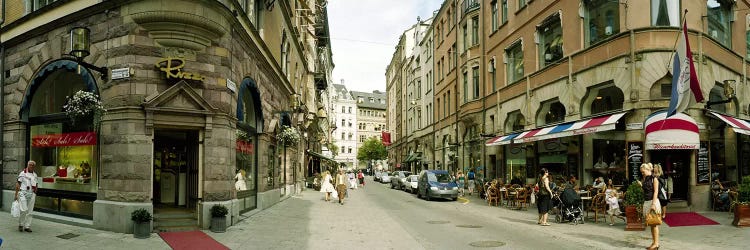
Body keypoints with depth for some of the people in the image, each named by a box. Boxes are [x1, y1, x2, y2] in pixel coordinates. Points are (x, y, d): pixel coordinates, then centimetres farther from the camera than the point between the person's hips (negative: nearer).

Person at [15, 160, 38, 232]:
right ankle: (21, 224, 7)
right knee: (24, 210, -13)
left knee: (29, 211, 3)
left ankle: (27, 226, 9)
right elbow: (18, 184, -3)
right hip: (23, 193, -5)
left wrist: (35, 194, 16)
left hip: (31, 194, 5)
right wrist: (16, 194, -8)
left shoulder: (35, 175, 13)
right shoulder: (23, 173, -1)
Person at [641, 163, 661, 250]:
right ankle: (653, 242, 17)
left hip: (653, 201, -8)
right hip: (646, 202, 8)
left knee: (654, 223, -3)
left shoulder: (654, 178, -8)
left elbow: (656, 192, -14)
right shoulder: (645, 179, 14)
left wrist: (653, 204, -19)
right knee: (650, 224, 11)